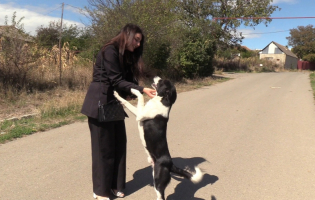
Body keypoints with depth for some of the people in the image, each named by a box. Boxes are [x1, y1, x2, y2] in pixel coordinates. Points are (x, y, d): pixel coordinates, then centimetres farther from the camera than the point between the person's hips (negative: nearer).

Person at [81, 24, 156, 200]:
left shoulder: (127, 56, 13)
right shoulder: (110, 51, -15)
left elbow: (127, 79, 9)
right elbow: (116, 81, -19)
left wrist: (130, 93, -12)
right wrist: (142, 90, -23)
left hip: (114, 104, 9)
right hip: (100, 103, -8)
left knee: (119, 144, 9)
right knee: (103, 147, -1)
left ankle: (116, 185, 23)